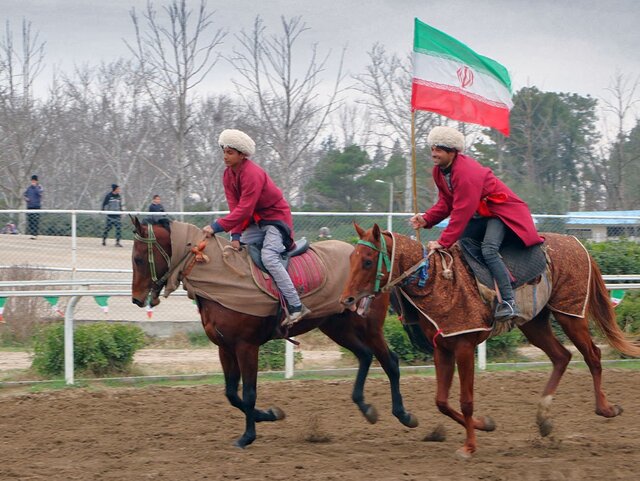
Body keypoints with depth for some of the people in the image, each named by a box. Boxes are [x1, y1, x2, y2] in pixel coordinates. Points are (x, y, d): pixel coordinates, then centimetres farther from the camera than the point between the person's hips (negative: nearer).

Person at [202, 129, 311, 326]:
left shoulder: (252, 174, -25)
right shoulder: (228, 174, 2)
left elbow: (244, 209, -30)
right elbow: (234, 207, -2)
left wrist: (217, 227, -34)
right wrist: (236, 235, -16)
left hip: (276, 217, -10)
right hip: (257, 222, 10)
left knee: (268, 257, -27)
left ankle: (296, 306, -28)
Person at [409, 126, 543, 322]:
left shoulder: (466, 172, -30)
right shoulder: (439, 171, 0)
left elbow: (461, 213, -32)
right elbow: (446, 203, 6)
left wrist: (443, 242, -33)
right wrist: (426, 219, -13)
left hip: (501, 211, -10)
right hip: (479, 215, 10)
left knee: (488, 250, -30)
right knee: (459, 247, -1)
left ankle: (509, 302, -33)